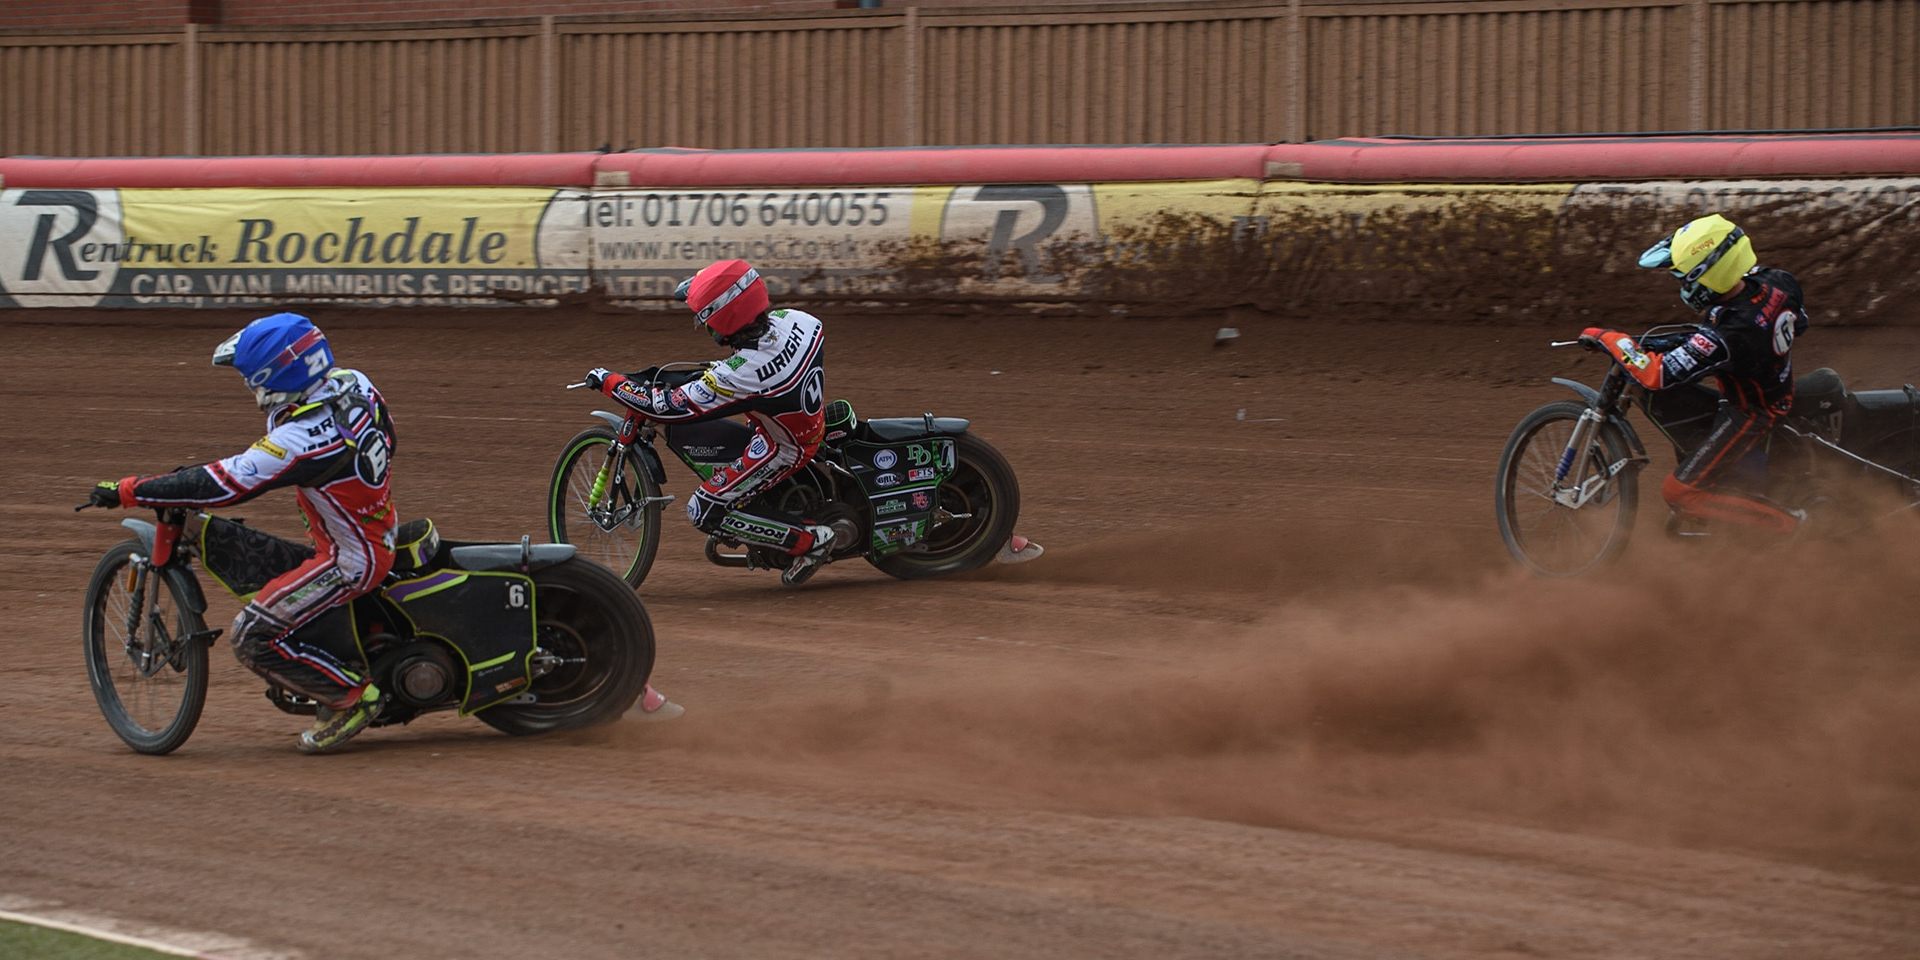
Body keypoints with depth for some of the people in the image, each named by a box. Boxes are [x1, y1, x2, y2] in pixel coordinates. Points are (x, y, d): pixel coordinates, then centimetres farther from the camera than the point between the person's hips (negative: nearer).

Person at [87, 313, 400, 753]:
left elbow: (218, 485, -27)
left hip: (350, 560, -9)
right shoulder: (353, 383, -5)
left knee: (253, 638, -9)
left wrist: (126, 491, -20)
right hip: (381, 531, 9)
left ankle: (352, 697, 1)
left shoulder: (302, 439, -29)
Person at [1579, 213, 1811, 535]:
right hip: (1778, 390, 8)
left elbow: (1657, 373, -39)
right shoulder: (1774, 282, -18)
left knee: (1680, 494, 1)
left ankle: (1784, 523, 5)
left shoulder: (1727, 337, -41)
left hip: (1749, 414, -8)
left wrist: (1608, 338, -25)